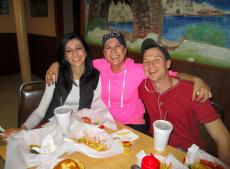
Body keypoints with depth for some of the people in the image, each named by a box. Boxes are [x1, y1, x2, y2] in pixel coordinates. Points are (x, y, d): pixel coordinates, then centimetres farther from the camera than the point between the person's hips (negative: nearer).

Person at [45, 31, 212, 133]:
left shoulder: (138, 70, -16)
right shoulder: (101, 66, -7)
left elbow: (173, 75, -18)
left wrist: (197, 80, -33)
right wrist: (56, 64, -4)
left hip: (133, 126, -2)